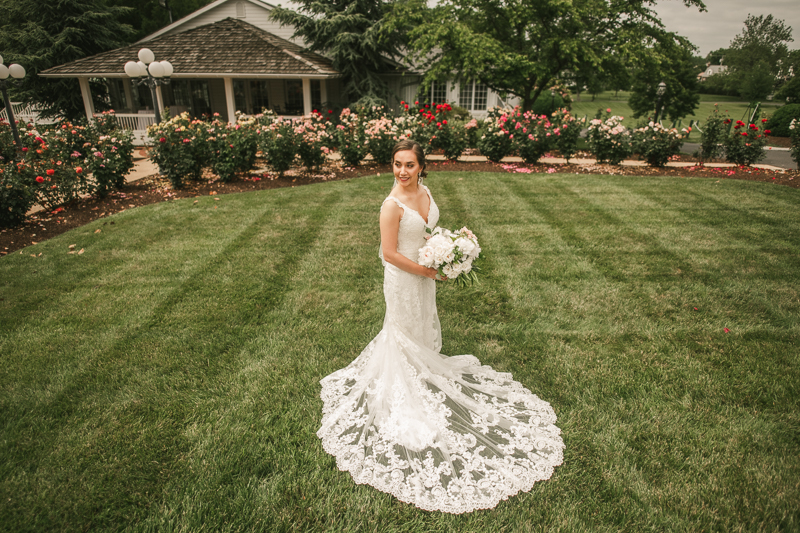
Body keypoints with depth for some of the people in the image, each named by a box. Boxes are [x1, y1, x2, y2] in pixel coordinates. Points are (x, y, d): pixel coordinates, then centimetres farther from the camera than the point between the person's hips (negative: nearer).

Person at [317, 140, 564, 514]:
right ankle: (404, 395, 35)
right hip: (403, 279, -7)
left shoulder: (425, 192, -2)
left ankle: (423, 371, 50)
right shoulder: (392, 205, -25)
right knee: (405, 332, 12)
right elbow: (389, 253, -24)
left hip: (426, 275, 7)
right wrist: (427, 271, -20)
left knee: (424, 327, 24)